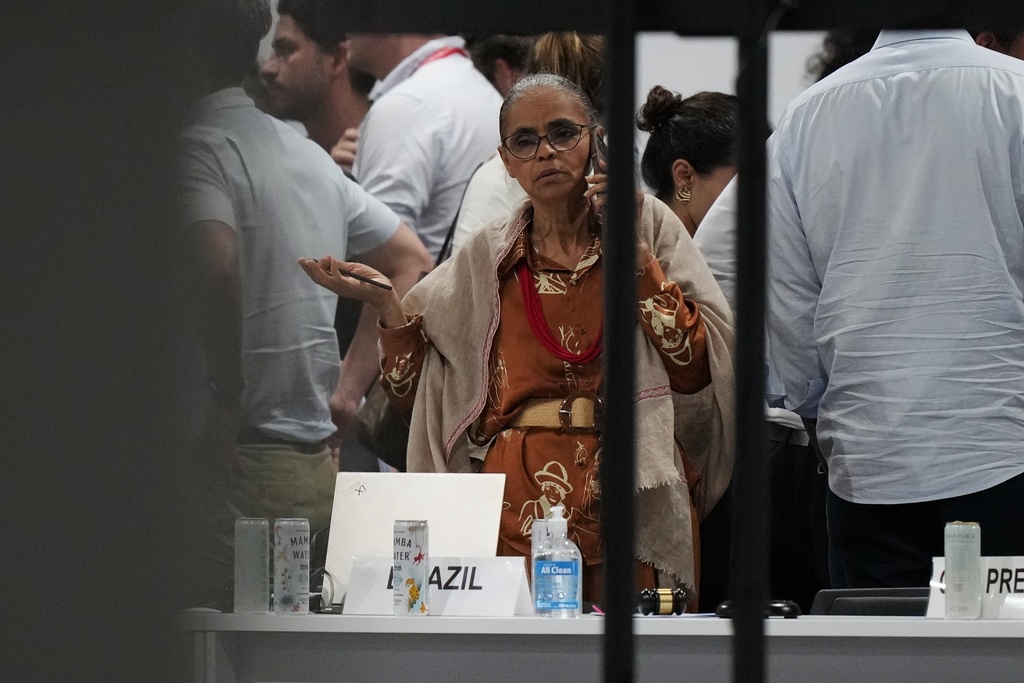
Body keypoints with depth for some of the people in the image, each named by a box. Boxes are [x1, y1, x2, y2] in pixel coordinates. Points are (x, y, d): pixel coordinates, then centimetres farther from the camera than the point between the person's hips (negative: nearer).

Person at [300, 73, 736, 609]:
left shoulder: (649, 226, 9)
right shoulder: (485, 259, 16)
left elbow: (693, 369, -4)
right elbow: (413, 395, 13)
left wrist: (634, 252, -6)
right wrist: (386, 304, 0)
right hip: (518, 512, 1)